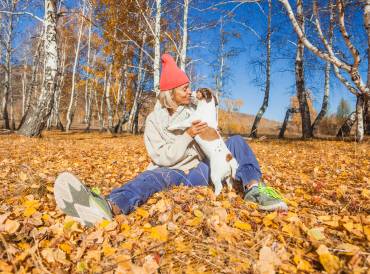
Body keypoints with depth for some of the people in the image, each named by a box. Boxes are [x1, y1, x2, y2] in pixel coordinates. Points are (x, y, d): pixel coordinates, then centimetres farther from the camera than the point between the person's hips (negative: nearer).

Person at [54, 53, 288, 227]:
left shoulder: (194, 109, 11)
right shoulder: (155, 120, -2)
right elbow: (163, 158, -12)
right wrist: (187, 135, -21)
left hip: (202, 169, 6)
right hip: (176, 173, -5)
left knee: (237, 141, -8)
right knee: (155, 176, -39)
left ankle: (255, 188, -31)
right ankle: (108, 207, -70)